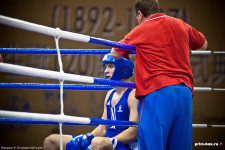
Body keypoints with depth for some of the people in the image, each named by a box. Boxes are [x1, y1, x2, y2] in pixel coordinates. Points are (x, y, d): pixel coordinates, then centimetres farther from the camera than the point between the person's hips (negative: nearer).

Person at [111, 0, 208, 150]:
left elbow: (115, 54, 15)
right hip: (185, 92, 5)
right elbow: (203, 44, 32)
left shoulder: (140, 31, 3)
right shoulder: (181, 25, 15)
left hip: (157, 92, -5)